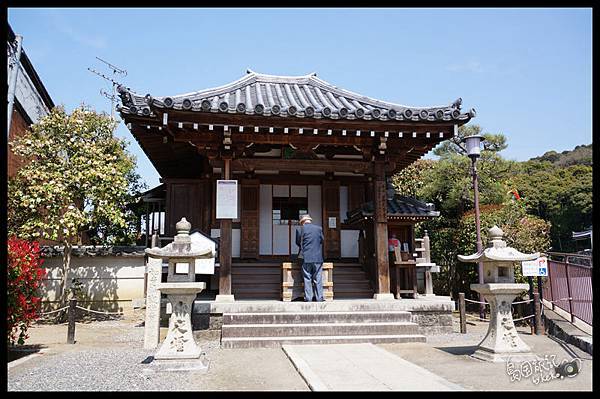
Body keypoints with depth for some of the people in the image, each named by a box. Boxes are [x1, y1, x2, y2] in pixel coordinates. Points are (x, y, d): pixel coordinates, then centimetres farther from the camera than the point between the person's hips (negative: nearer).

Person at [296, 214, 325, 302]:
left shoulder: (300, 229, -1)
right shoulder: (319, 228, 5)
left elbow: (298, 242, 8)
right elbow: (322, 240, 14)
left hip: (306, 258, -2)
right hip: (318, 258, 2)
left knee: (307, 279, 4)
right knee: (318, 279, 7)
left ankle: (308, 298, 3)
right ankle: (319, 298, 7)